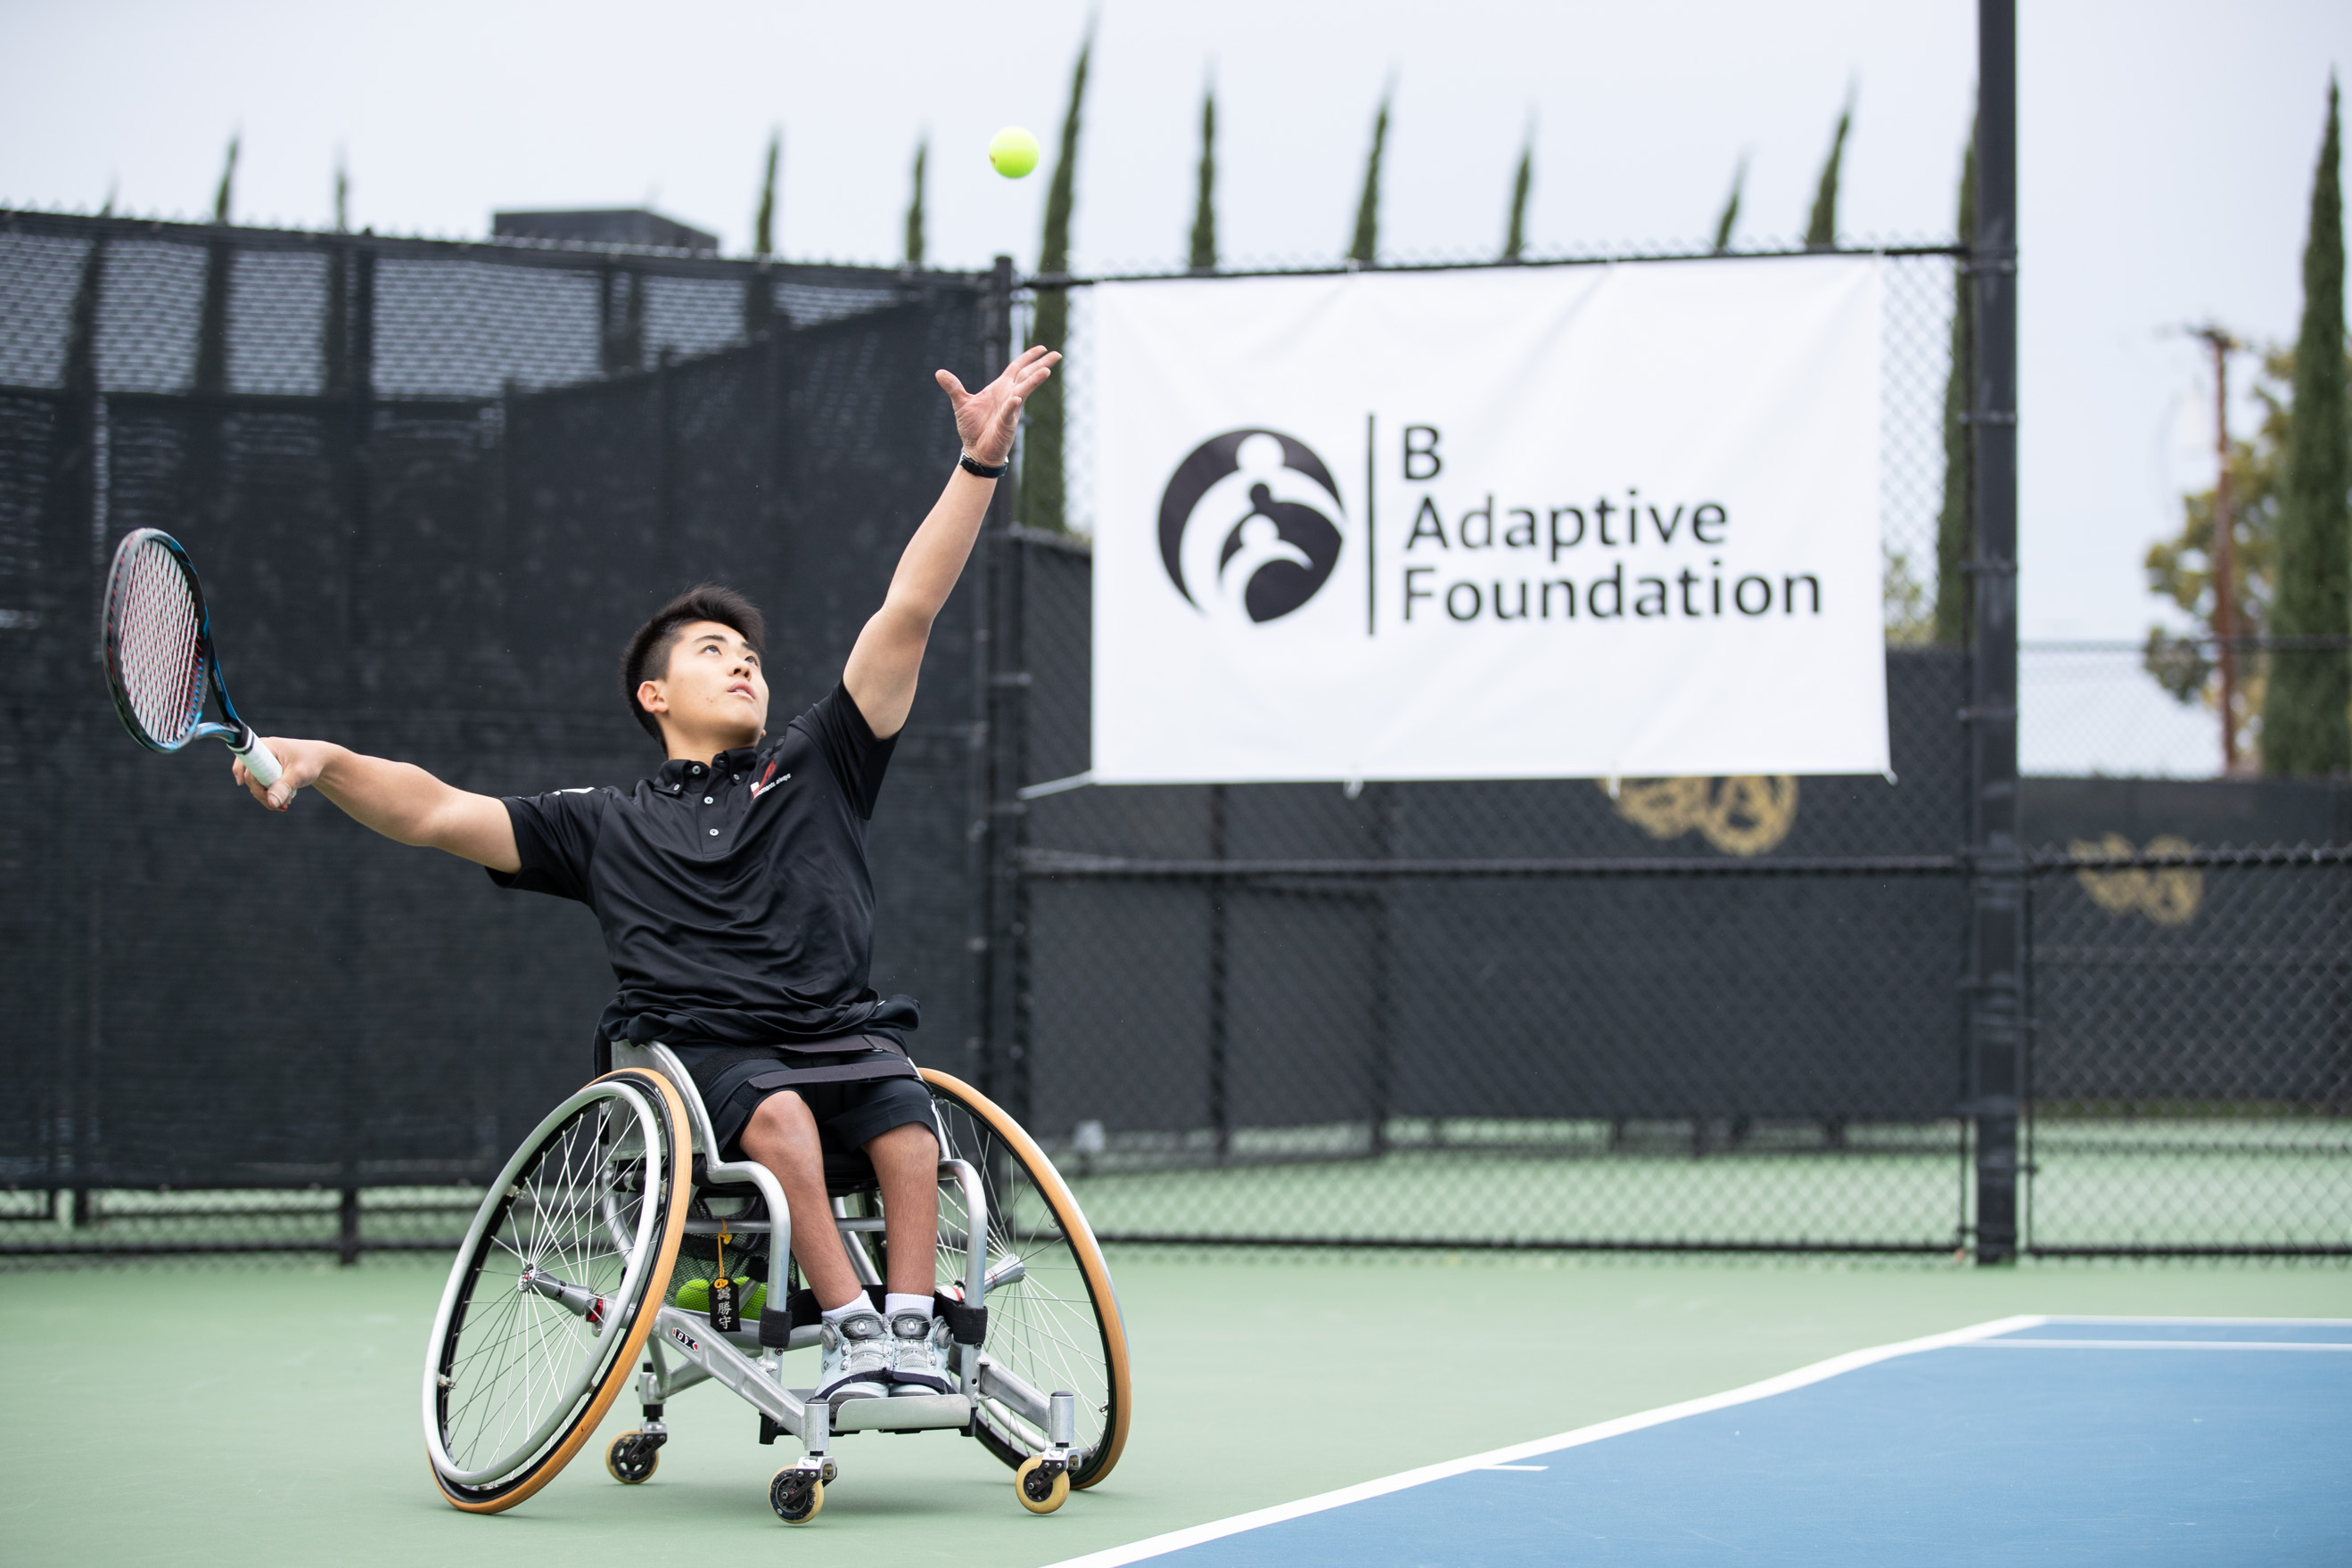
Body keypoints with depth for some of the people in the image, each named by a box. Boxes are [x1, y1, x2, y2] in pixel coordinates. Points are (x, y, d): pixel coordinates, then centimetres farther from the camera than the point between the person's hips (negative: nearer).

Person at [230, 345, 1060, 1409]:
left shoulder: (818, 767, 21)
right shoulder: (607, 825, 20)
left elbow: (908, 610, 13)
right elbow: (438, 814, 11)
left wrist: (980, 463, 5)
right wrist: (326, 761, -8)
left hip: (837, 1034, 1)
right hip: (692, 1051, -1)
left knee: (901, 1104, -32)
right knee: (778, 1109, -35)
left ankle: (913, 1332, -37)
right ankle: (849, 1326, -37)